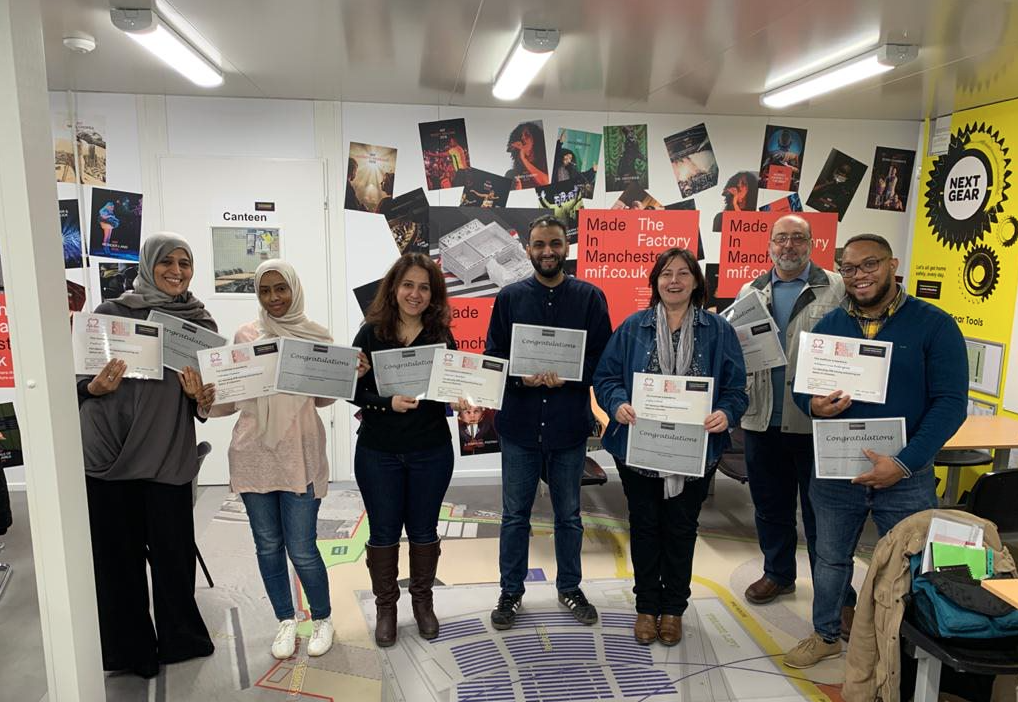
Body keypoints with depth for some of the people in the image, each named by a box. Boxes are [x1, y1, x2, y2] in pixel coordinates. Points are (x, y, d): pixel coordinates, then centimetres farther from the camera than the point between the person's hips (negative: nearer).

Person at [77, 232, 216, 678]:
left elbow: (209, 399, 12)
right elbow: (77, 379, 7)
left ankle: (180, 638, 29)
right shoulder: (111, 312, 2)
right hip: (107, 452, 0)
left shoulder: (202, 323, 5)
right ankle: (128, 649, 27)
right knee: (117, 556, 7)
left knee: (173, 553, 6)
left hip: (168, 455, 0)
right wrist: (94, 387, -15)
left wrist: (199, 396, -10)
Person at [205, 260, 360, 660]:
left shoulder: (318, 337, 3)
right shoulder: (245, 336, 6)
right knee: (268, 546, 12)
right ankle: (286, 621, 32)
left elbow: (322, 398, 8)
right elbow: (235, 396, 8)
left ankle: (322, 618, 25)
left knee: (301, 549, -1)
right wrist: (207, 400, -13)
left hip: (299, 454, -2)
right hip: (252, 452, 2)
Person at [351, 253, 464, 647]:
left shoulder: (442, 337, -1)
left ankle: (423, 601, 36)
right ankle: (385, 606, 32)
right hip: (377, 452, -1)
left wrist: (461, 403, -17)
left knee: (423, 529, 14)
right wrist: (388, 403, -23)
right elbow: (353, 390, -7)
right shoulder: (370, 334, -6)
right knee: (383, 532, 11)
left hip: (431, 452, 1)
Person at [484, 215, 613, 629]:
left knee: (569, 515, 15)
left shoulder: (590, 297, 1)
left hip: (569, 425, 0)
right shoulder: (509, 297, 3)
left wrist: (568, 376, -20)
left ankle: (569, 588, 34)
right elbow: (492, 356, 1)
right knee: (515, 515, 11)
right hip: (519, 424, 0)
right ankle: (511, 591, 28)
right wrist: (521, 377, -18)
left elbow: (604, 358, -2)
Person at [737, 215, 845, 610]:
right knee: (770, 505, 16)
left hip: (817, 421, -3)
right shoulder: (750, 291, 11)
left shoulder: (837, 289, 0)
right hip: (761, 419, 4)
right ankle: (778, 573, 34)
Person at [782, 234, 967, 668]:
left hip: (905, 476, -3)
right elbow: (801, 386, 8)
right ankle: (826, 635, 40)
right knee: (830, 559, 18)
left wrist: (905, 463, -21)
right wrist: (814, 405, -17)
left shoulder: (934, 325, -8)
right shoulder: (828, 326, 3)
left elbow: (950, 402, -12)